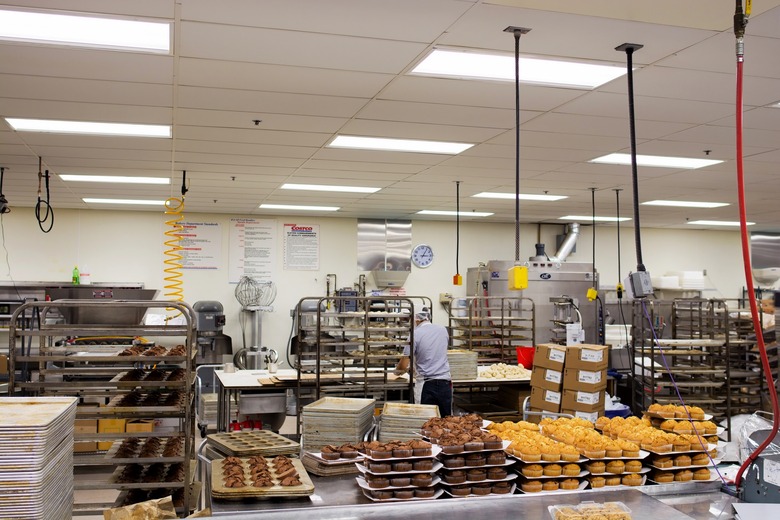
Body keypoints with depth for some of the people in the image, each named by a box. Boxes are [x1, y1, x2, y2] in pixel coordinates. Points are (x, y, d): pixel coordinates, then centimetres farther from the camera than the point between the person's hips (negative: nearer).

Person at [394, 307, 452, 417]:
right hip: (445, 383, 4)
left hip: (426, 384, -4)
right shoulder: (443, 330, 9)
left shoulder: (415, 334, -5)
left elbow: (403, 365, -7)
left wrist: (397, 370, 16)